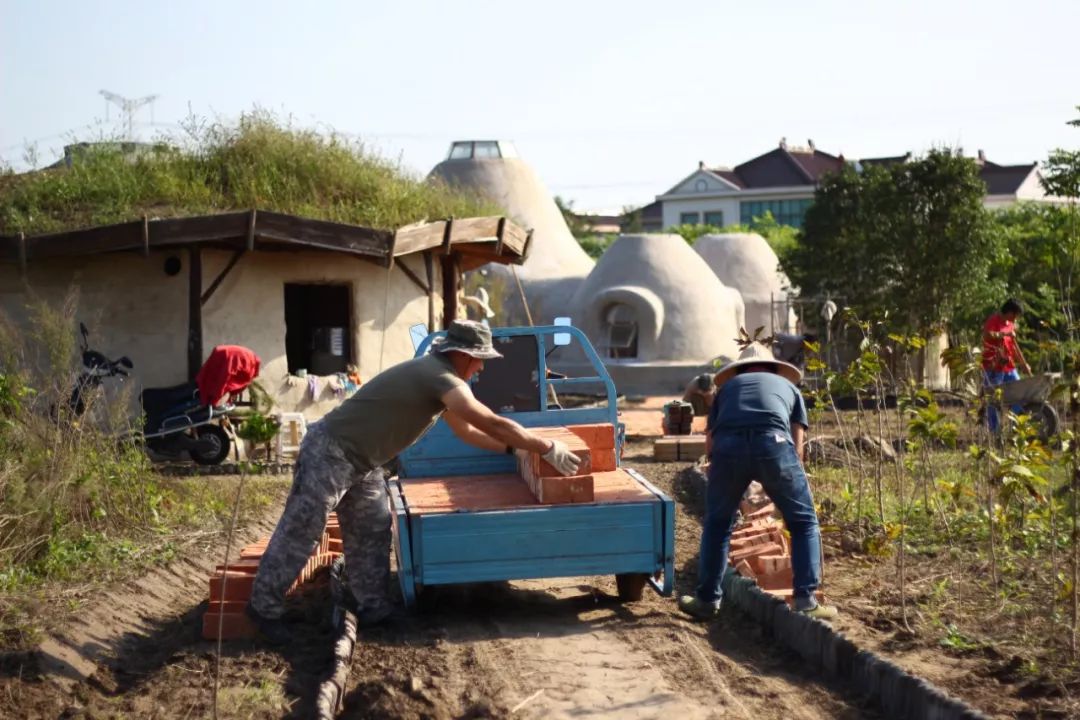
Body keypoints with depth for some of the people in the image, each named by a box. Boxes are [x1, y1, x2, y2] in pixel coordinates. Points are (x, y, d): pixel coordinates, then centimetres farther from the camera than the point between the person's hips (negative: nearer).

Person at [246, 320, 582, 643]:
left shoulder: (435, 375, 10)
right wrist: (548, 448, -21)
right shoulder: (440, 377, -22)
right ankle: (265, 607, 7)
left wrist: (512, 449, 19)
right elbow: (492, 424, -26)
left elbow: (466, 430, 23)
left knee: (370, 534, 12)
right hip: (330, 452, -11)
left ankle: (372, 606, 19)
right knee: (300, 534, -2)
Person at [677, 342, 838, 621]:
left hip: (727, 444, 1)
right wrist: (786, 488, 36)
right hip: (774, 442, -1)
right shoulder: (788, 386, 33)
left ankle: (707, 600, 24)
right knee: (803, 522, 15)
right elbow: (797, 446, 25)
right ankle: (806, 601, 8)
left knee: (717, 524, 21)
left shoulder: (727, 387, 34)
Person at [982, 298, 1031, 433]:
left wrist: (1024, 363, 24)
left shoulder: (1011, 324, 16)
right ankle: (994, 431, -1)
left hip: (1009, 367, 8)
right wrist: (1005, 333, -23)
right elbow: (987, 335, -31)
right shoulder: (994, 320, -10)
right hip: (993, 368, -8)